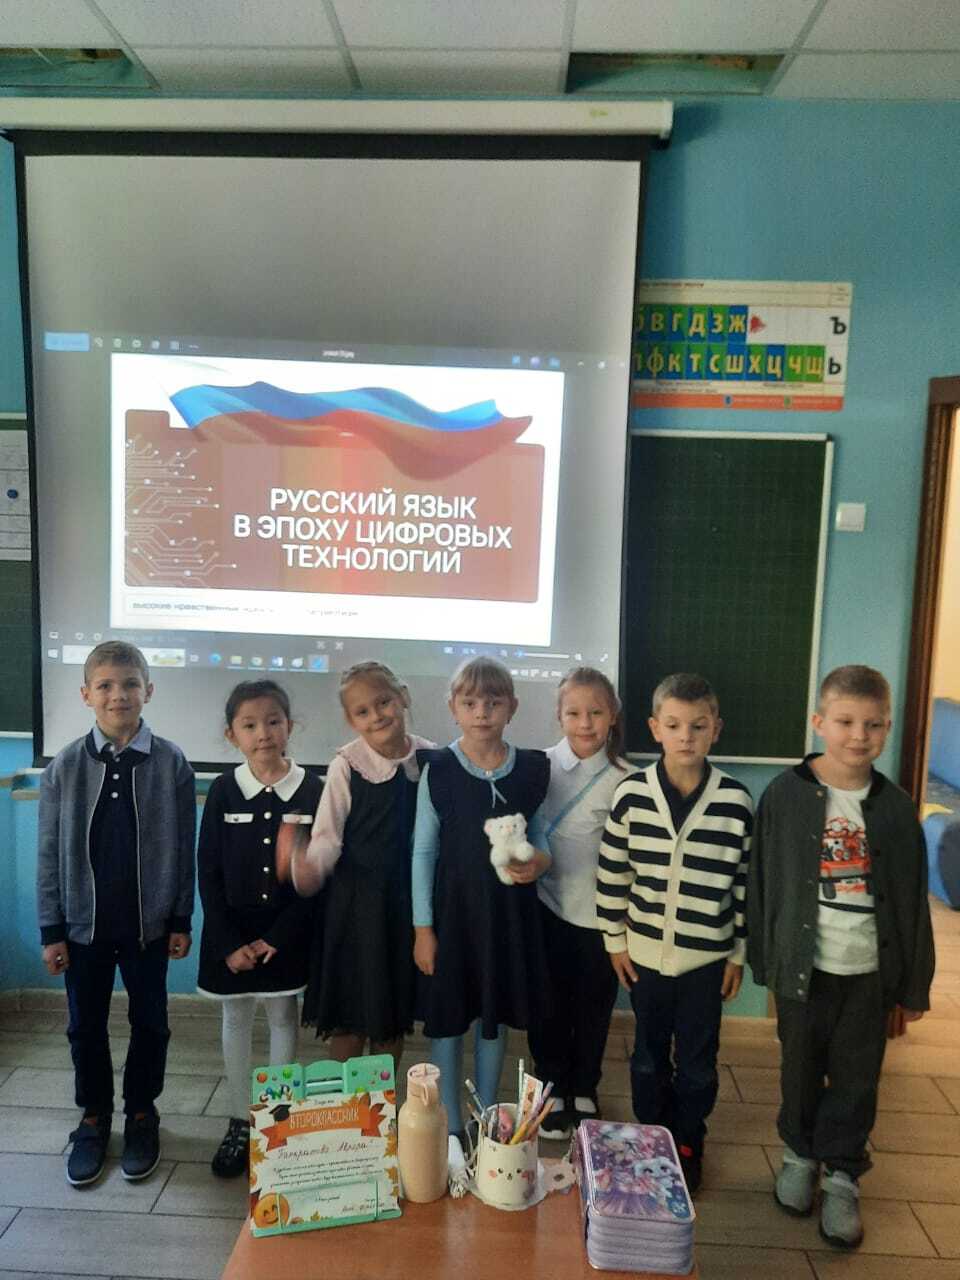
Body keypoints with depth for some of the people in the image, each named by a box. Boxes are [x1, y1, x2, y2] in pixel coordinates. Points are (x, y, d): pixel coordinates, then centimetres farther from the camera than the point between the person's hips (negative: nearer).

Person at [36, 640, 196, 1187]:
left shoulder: (171, 762, -10)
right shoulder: (65, 766, -7)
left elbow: (183, 849, -5)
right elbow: (50, 853, -2)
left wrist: (181, 921, -3)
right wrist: (52, 930, -1)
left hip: (148, 922, -1)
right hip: (84, 923, 1)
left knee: (150, 1023, 14)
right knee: (86, 1026, 16)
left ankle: (142, 1113, 36)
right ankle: (94, 1117, 37)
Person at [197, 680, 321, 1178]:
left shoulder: (313, 791, -10)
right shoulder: (222, 791, -7)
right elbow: (208, 873, -5)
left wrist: (277, 938, -11)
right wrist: (229, 944, -10)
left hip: (288, 931, -1)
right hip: (232, 931, 1)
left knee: (283, 1017, 12)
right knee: (236, 1020, 13)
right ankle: (241, 1122, 29)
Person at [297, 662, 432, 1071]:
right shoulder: (347, 765, -12)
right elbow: (328, 834, -12)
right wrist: (310, 868, -32)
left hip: (408, 898, 3)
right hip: (356, 899, -3)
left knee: (394, 1019, 17)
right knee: (349, 1021, 8)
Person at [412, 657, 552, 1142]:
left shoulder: (531, 769, -4)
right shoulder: (438, 770, -10)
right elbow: (424, 850, -5)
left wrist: (541, 859, -14)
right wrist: (422, 927, -6)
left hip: (510, 908, 2)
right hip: (453, 907, -2)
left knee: (496, 1016, 17)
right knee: (448, 1017, 9)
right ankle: (451, 1127, 30)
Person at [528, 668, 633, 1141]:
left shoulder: (624, 779, -9)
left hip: (599, 913, 0)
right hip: (548, 906, 1)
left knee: (593, 1007, 15)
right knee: (548, 1006, 12)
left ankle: (584, 1092, 38)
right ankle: (553, 1092, 34)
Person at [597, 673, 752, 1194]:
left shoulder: (735, 801, -11)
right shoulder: (632, 794, -10)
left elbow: (747, 882, -2)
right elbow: (611, 873, -1)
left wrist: (739, 953, 1)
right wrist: (615, 940, 1)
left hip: (707, 956, -1)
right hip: (645, 951, 1)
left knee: (697, 1061, 14)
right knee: (649, 1055, 17)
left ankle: (688, 1144, 37)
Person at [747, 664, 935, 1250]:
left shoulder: (896, 807, -5)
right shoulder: (785, 794, -10)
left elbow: (913, 903, 1)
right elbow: (763, 883, -4)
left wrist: (914, 985, 4)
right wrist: (765, 961, -2)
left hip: (870, 970, 1)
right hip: (804, 966, -1)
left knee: (857, 1079, 12)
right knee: (801, 1070, 16)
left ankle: (844, 1175, 32)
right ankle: (800, 1153, 39)